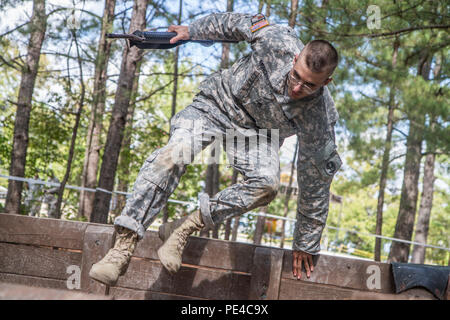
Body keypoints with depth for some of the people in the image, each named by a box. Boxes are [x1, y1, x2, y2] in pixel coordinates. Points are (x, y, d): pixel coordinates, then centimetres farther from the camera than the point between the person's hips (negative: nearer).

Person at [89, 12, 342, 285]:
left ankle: (186, 228, -20)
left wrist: (306, 245, -8)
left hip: (257, 131, 0)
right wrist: (193, 31, 5)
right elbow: (237, 23, -7)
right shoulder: (278, 42, -30)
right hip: (221, 100, 0)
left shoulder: (319, 122, -28)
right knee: (175, 152, -27)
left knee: (267, 183, -31)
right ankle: (124, 246, -25)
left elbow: (316, 185, -16)